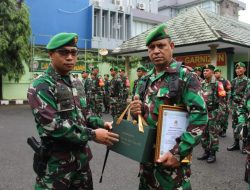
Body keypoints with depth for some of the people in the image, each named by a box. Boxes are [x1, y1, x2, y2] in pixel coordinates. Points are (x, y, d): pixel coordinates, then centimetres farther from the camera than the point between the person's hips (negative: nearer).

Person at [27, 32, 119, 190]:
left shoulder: (77, 83, 9)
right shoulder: (41, 87, -15)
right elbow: (52, 125, -25)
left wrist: (101, 124, -3)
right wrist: (92, 134, -22)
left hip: (82, 158, 7)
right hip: (56, 163, -7)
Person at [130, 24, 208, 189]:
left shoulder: (186, 76, -12)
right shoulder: (146, 80, 8)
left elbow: (200, 116, -20)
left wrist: (179, 152, -23)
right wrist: (135, 111, -8)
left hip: (171, 155, -6)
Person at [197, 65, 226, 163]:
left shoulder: (217, 84, -8)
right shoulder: (202, 84, 9)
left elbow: (222, 98, -10)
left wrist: (219, 112, -14)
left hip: (214, 112, -6)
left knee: (213, 134, 1)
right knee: (204, 133, 11)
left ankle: (213, 154, 11)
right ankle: (206, 152, 24)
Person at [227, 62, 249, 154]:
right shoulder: (234, 81, 12)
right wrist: (231, 105, 13)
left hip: (243, 107, -6)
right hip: (234, 106, 6)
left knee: (242, 125, -10)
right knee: (234, 125, 11)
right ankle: (236, 143, 22)